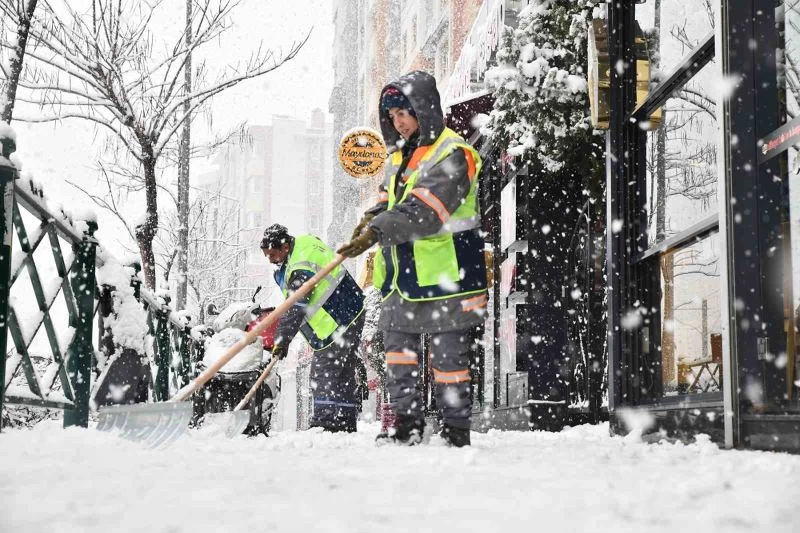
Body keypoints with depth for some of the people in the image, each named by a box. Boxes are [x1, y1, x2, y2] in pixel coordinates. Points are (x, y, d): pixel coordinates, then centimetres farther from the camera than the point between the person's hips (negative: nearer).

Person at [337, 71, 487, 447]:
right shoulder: (400, 155, 16)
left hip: (443, 272, -8)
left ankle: (457, 431, 12)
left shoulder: (453, 154, -13)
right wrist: (372, 218, -3)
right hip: (402, 275, 8)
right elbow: (389, 199, 20)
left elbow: (422, 211, -25)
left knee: (448, 355, 1)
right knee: (398, 347, 10)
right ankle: (407, 425, 20)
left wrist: (377, 232, -33)